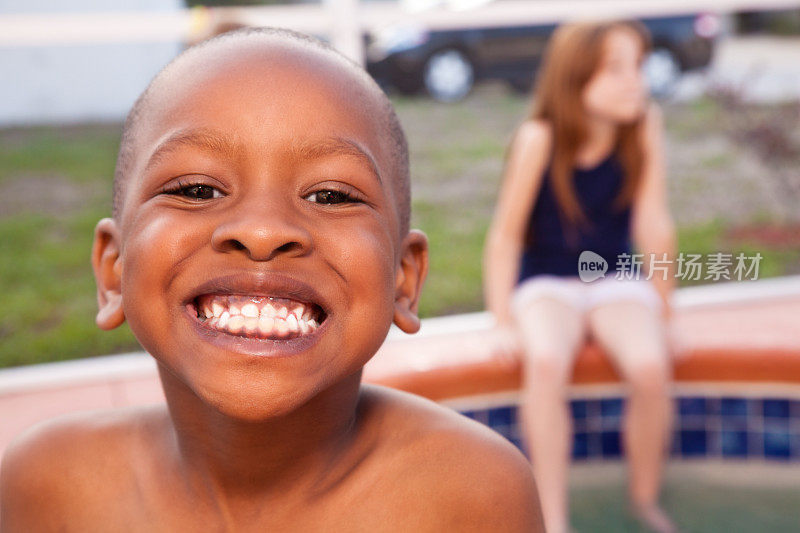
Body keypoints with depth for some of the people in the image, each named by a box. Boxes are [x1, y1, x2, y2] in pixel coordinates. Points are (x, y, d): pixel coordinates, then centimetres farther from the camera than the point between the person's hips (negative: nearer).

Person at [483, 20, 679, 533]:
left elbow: (653, 224, -8)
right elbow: (506, 234, -9)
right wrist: (504, 322, -10)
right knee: (545, 362, -32)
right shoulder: (540, 138, -16)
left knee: (651, 367, -26)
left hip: (617, 278, 2)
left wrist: (663, 311, -5)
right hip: (546, 282, -1)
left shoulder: (644, 128, -11)